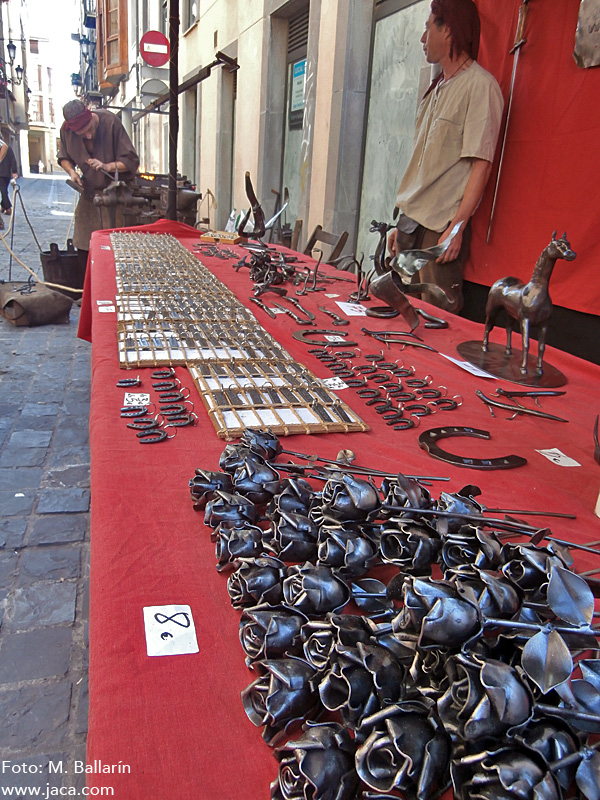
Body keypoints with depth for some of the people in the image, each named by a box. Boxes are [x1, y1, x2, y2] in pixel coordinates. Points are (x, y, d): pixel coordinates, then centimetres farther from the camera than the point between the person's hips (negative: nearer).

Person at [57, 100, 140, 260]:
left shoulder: (110, 122, -20)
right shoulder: (66, 130, -9)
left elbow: (132, 161, -17)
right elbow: (63, 157, 11)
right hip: (89, 191, 4)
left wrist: (107, 167, -31)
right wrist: (71, 171, -10)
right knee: (83, 247, 5)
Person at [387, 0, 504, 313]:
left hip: (442, 226, -8)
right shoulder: (438, 88, 19)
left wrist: (457, 227, -20)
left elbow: (481, 164, -14)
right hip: (412, 221, 9)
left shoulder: (480, 85, -7)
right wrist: (402, 222, 17)